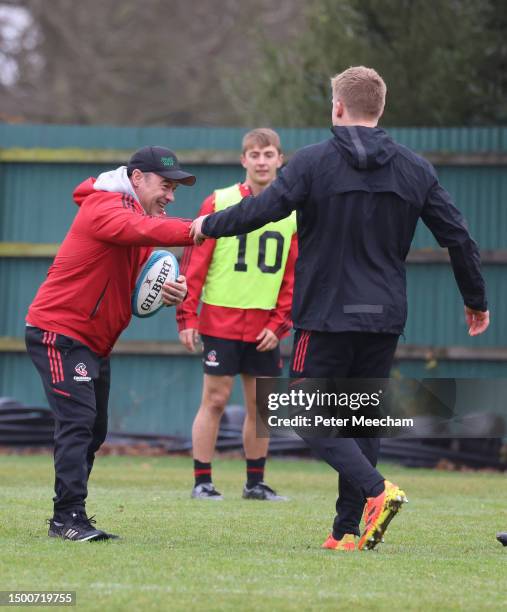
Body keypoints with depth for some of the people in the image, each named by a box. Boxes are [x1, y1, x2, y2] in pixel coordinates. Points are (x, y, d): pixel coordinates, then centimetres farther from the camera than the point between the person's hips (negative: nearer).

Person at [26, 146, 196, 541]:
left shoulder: (139, 215, 15)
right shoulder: (105, 207, -14)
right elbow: (141, 230, -36)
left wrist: (170, 293, -12)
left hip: (95, 342, 10)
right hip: (60, 334, -10)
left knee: (93, 431, 11)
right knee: (78, 421, -18)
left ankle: (68, 520, 16)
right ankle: (69, 517, -20)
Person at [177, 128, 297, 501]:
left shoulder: (293, 212, 6)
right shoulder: (219, 203, -2)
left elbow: (294, 275, 9)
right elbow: (195, 261, -3)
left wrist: (278, 323, 0)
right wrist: (187, 317, -8)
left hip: (265, 326, 3)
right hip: (220, 319, -3)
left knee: (261, 404, 6)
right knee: (215, 399, -3)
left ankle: (256, 483, 16)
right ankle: (202, 482, 3)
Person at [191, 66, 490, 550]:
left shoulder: (313, 162, -6)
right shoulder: (415, 169, 6)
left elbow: (261, 210, -12)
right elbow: (458, 238, 6)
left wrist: (209, 225, 7)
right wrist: (476, 301, 19)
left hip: (326, 314, -4)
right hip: (385, 317, 4)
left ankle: (375, 490, -20)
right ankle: (349, 530, 7)